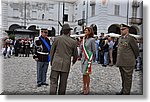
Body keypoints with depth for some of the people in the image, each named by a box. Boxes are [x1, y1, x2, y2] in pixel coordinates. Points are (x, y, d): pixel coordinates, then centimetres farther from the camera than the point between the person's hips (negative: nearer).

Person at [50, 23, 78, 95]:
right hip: (66, 65, 1)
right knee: (63, 83, 13)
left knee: (53, 82, 1)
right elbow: (75, 55, 9)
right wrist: (73, 61, 31)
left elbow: (52, 51, 5)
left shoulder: (57, 39, -2)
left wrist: (51, 61, 19)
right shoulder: (73, 42, -1)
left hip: (56, 64, -1)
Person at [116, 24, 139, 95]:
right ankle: (123, 90, 32)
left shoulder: (131, 39, -11)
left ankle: (126, 92, 13)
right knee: (123, 77, 18)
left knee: (127, 78, 2)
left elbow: (136, 50, -5)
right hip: (120, 62, 8)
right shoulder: (120, 38, 12)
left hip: (128, 63, -7)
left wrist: (133, 58, 7)